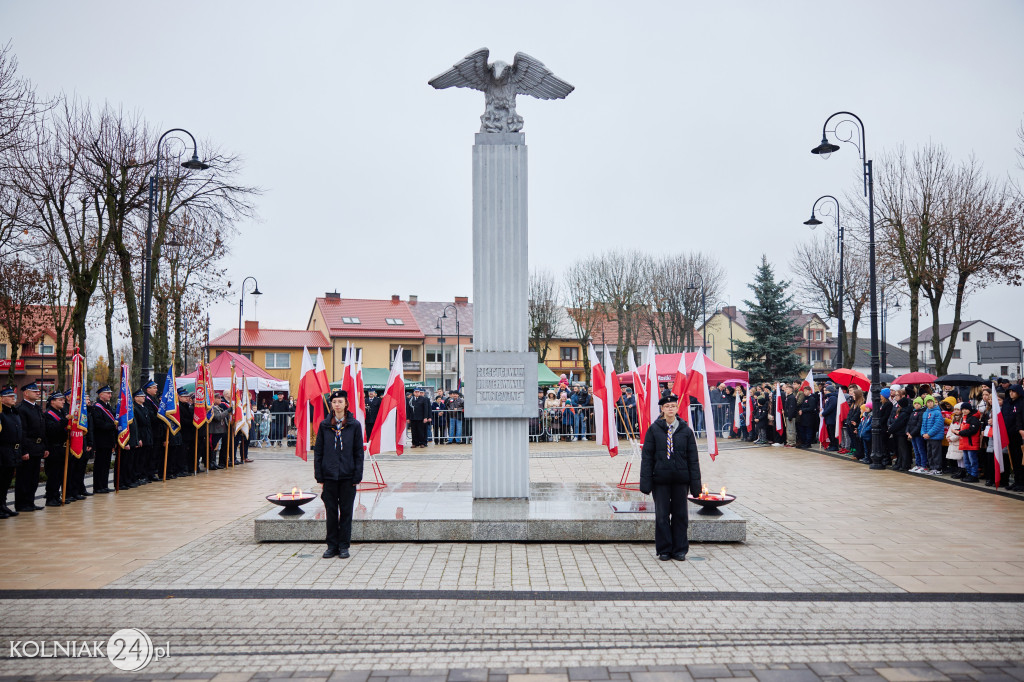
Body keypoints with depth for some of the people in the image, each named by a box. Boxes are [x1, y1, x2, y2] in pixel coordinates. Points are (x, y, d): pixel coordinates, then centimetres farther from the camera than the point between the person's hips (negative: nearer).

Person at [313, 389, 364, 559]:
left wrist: (357, 475, -5)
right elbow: (318, 451, 5)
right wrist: (319, 475, -1)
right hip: (329, 475, 1)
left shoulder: (354, 425, -1)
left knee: (346, 511, 5)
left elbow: (359, 452, 1)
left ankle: (344, 545, 15)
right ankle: (332, 545, 17)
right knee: (331, 511, 7)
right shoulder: (324, 425, 3)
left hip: (347, 475, -1)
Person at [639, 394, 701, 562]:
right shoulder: (654, 429, 0)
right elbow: (647, 456, 0)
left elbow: (693, 458, 4)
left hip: (681, 479, 1)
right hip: (660, 478, -1)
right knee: (662, 515, 4)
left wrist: (695, 484, -1)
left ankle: (680, 550, 20)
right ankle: (664, 550, 17)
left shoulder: (685, 430, 2)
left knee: (680, 514, 8)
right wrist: (646, 482, -6)